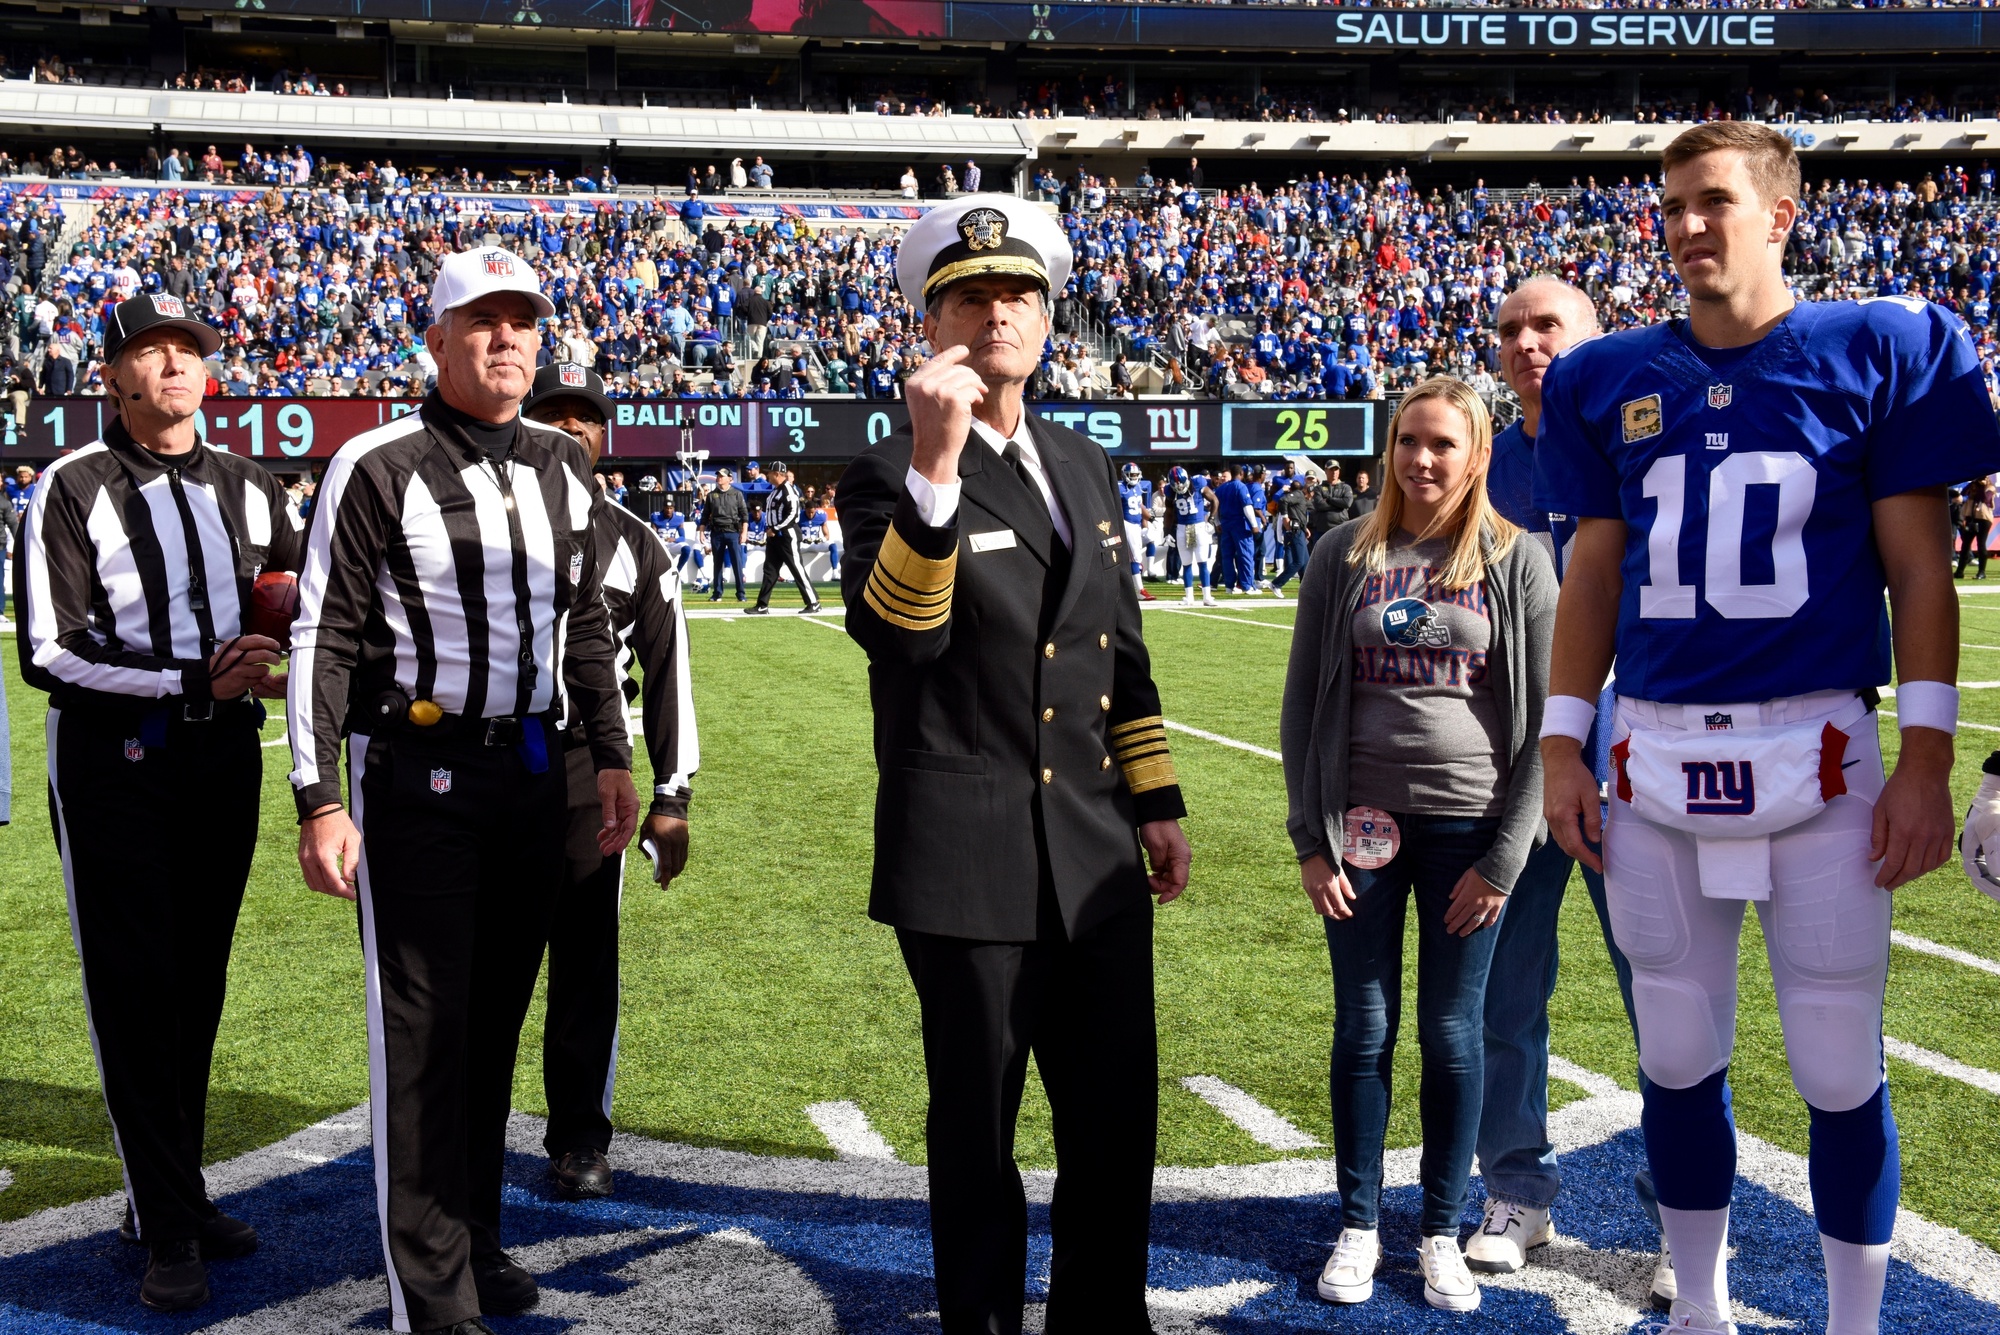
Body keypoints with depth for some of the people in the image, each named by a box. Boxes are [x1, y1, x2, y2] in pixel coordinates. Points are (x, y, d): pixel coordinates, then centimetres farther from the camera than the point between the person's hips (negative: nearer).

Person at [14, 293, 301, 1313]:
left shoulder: (249, 487, 12)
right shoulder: (73, 488, -4)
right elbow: (48, 653, -11)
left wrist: (274, 658, -3)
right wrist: (198, 682, -18)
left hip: (224, 751, 5)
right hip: (112, 756, -5)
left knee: (199, 984, 10)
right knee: (135, 989, -4)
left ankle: (172, 1199, 22)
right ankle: (170, 1229, 3)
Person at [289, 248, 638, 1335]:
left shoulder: (563, 469, 10)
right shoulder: (377, 467, -8)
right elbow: (324, 637, -9)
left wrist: (612, 756, 14)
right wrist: (319, 802, -13)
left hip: (535, 774, 6)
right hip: (416, 776, -6)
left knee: (497, 1019, 14)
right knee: (422, 1036, -1)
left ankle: (476, 1245, 29)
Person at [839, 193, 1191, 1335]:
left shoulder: (1087, 467, 14)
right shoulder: (892, 478, -6)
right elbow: (893, 633, -25)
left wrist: (1157, 801, 15)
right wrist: (936, 465, -33)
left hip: (1096, 852, 6)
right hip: (969, 858, -6)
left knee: (1119, 1114, 12)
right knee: (977, 1123, 7)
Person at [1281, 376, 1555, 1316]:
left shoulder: (1517, 563, 0)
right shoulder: (1345, 556, 4)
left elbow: (1542, 720, -1)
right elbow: (1303, 703, 6)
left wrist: (1504, 857, -6)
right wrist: (1310, 838, -1)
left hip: (1467, 826, -1)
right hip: (1363, 824, 1)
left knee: (1453, 1034, 6)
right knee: (1363, 1028, 8)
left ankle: (1443, 1231, 22)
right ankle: (1359, 1224, 22)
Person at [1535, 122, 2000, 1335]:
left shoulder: (1881, 349, 0)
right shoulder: (1612, 380, 8)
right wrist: (1563, 744, 7)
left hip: (1817, 754, -3)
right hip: (1654, 757, 3)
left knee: (1841, 1071, 4)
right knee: (1678, 1060, 13)